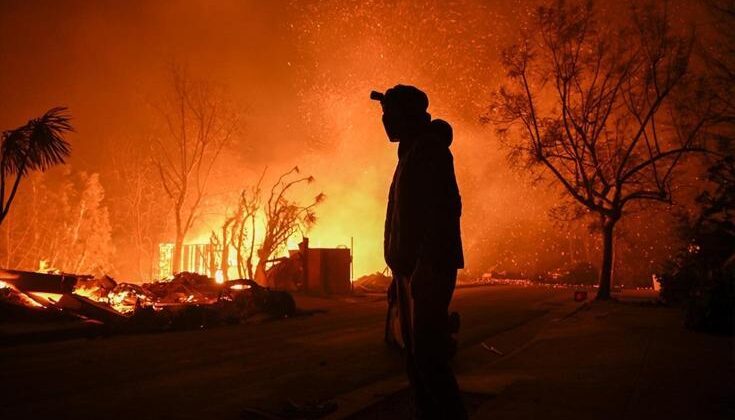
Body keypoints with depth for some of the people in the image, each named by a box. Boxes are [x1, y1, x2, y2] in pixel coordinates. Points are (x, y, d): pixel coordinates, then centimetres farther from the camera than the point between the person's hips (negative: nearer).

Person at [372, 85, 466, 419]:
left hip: (428, 269, -10)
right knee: (415, 355, 10)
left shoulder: (429, 148, -8)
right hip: (411, 269, 10)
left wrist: (426, 266, -25)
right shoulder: (411, 154, 21)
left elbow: (444, 209, -19)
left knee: (427, 354, -11)